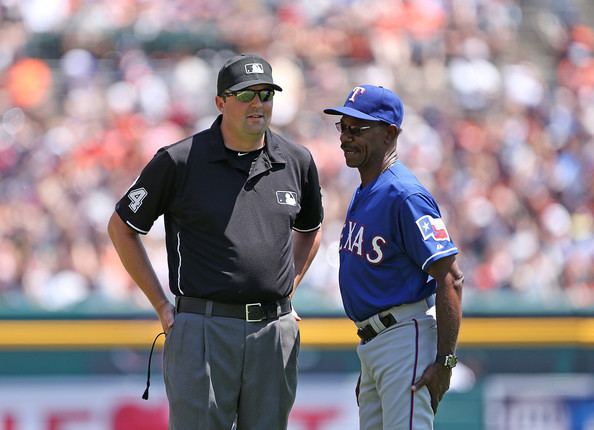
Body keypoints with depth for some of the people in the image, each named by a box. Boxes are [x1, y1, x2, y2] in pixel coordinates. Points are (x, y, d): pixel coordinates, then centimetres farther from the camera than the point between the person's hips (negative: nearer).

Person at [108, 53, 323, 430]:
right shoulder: (179, 161, -3)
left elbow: (310, 229, 28)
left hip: (276, 331, 4)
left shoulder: (297, 162, 9)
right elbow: (122, 227, 6)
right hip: (203, 331, -4)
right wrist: (162, 306, 2)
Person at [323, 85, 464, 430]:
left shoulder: (405, 196, -16)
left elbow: (450, 278, -21)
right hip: (371, 343, 10)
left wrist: (445, 361, -24)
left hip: (407, 337, -10)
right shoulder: (364, 192, 15)